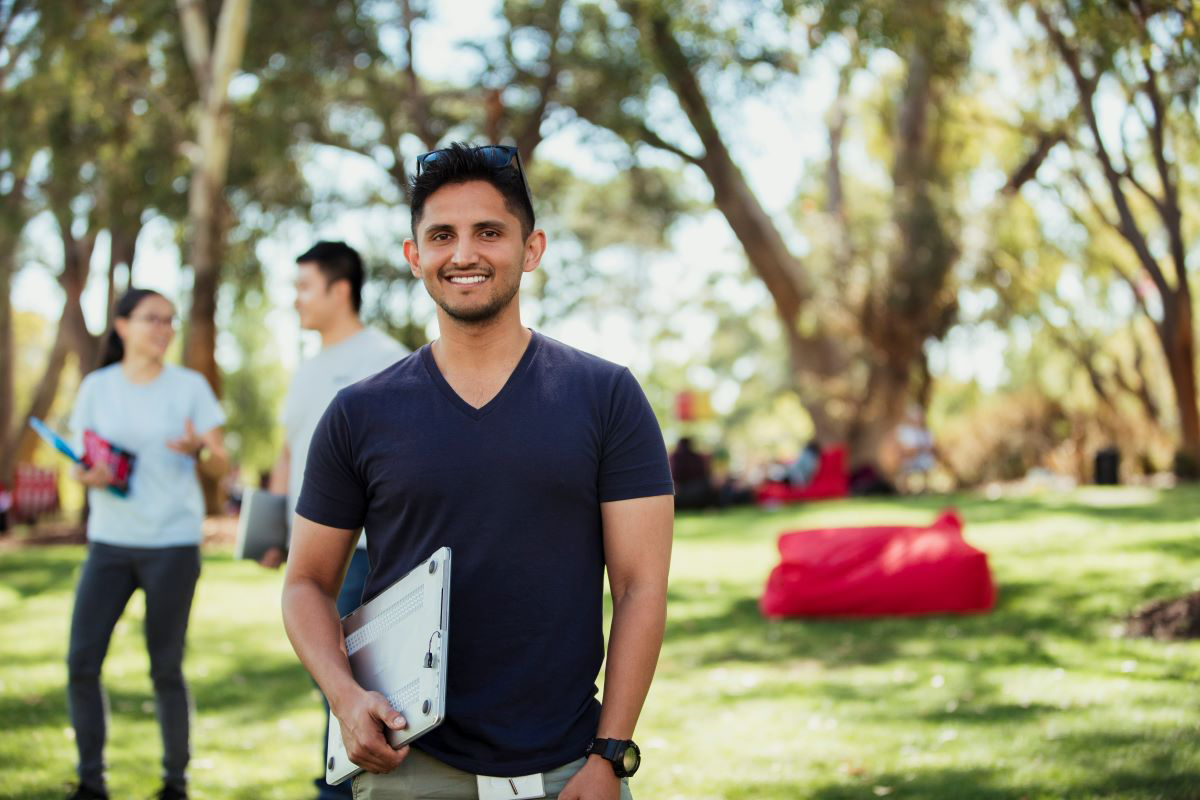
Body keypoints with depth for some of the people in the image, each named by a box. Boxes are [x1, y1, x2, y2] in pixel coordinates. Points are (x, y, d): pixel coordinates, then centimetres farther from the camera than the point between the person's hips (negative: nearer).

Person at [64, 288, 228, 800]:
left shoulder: (189, 387, 2)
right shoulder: (97, 388, 7)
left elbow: (221, 468, 2)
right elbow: (78, 463, 12)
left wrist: (199, 448, -19)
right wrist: (87, 474, -11)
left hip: (172, 542, -2)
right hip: (109, 542, 2)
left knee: (166, 669, 0)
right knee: (82, 662, -4)